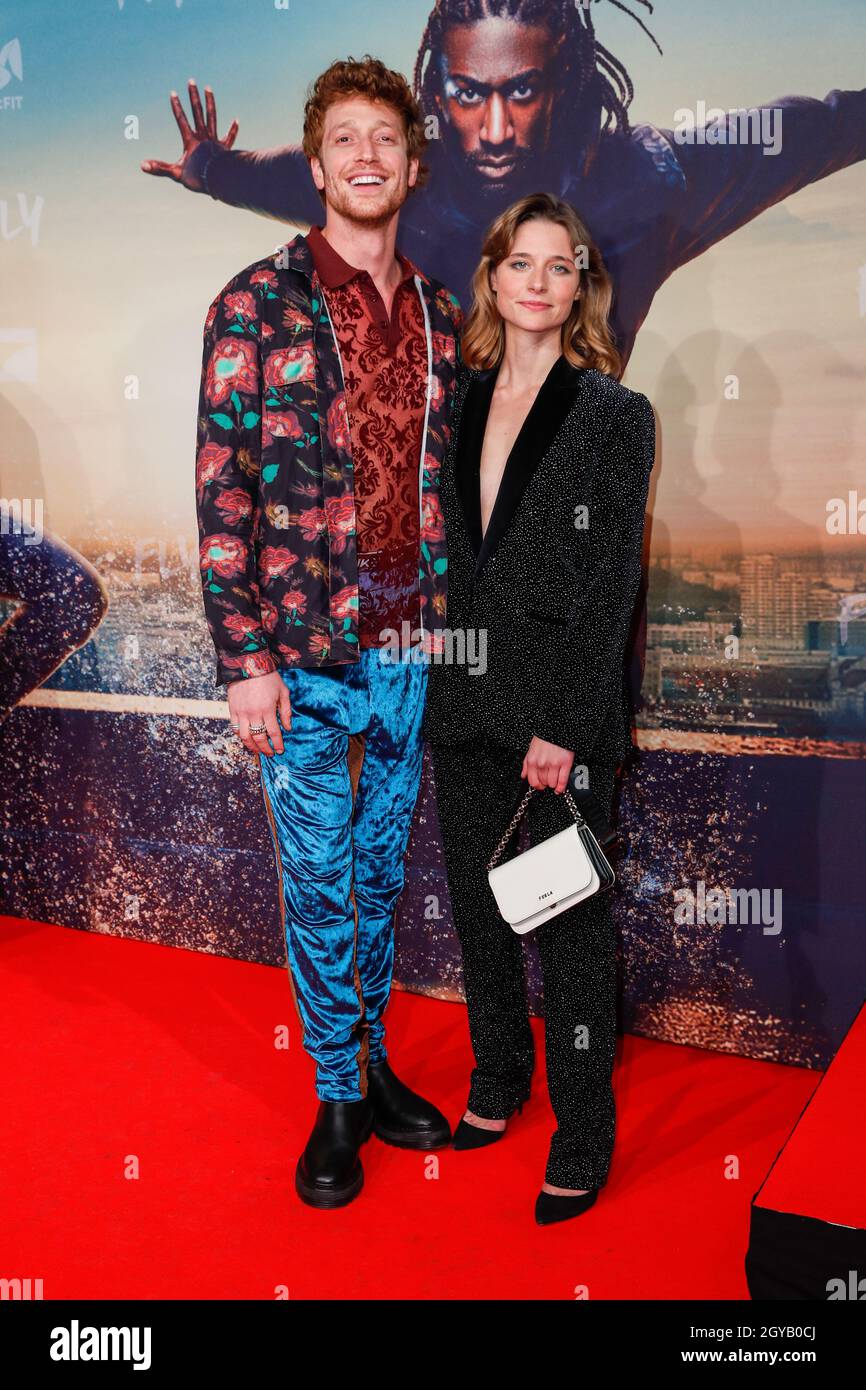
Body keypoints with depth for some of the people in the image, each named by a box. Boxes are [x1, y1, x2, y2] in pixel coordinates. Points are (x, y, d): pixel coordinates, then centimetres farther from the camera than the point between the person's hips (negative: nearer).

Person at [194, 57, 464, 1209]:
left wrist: (454, 620, 8)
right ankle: (338, 1097, 25)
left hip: (412, 648, 4)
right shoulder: (258, 304, -4)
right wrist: (245, 658, -13)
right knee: (318, 880, 7)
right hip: (306, 651, -4)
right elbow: (223, 490, -9)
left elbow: (449, 479, 13)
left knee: (381, 869, 16)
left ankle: (373, 1063, 34)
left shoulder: (440, 314, 10)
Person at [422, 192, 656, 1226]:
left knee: (570, 921, 4)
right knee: (475, 900, 16)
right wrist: (442, 678, 3)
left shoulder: (615, 414, -5)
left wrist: (564, 725, -16)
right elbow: (450, 552, 12)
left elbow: (613, 583, -10)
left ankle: (583, 1136, 22)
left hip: (563, 708, -5)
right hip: (465, 695, 5)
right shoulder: (461, 400, 10)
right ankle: (496, 1079, 38)